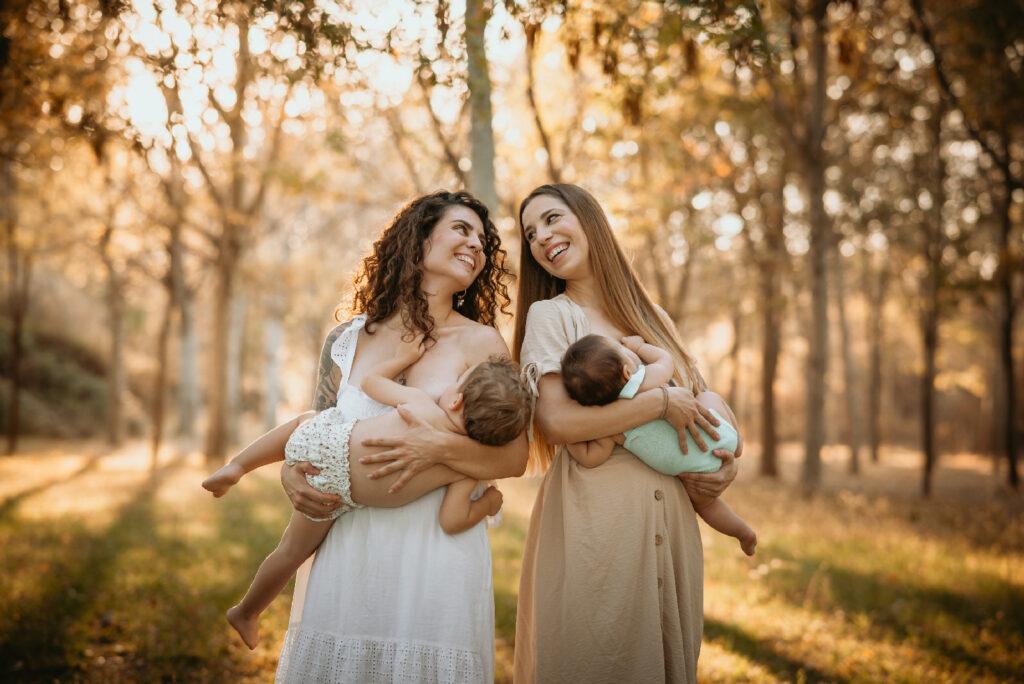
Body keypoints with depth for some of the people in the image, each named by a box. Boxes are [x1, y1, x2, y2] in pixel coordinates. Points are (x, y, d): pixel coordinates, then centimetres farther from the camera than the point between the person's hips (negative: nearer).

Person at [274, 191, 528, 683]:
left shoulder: (480, 343, 0)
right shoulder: (347, 339, 7)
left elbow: (514, 457, -5)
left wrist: (441, 448, -21)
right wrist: (291, 476, -4)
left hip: (436, 551, -2)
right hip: (344, 554, 2)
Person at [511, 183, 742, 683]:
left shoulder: (653, 319, 15)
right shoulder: (550, 314, -1)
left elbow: (702, 403, 22)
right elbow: (557, 420, -15)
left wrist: (728, 460, 2)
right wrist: (662, 401, -12)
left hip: (669, 515, 5)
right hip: (591, 514, -5)